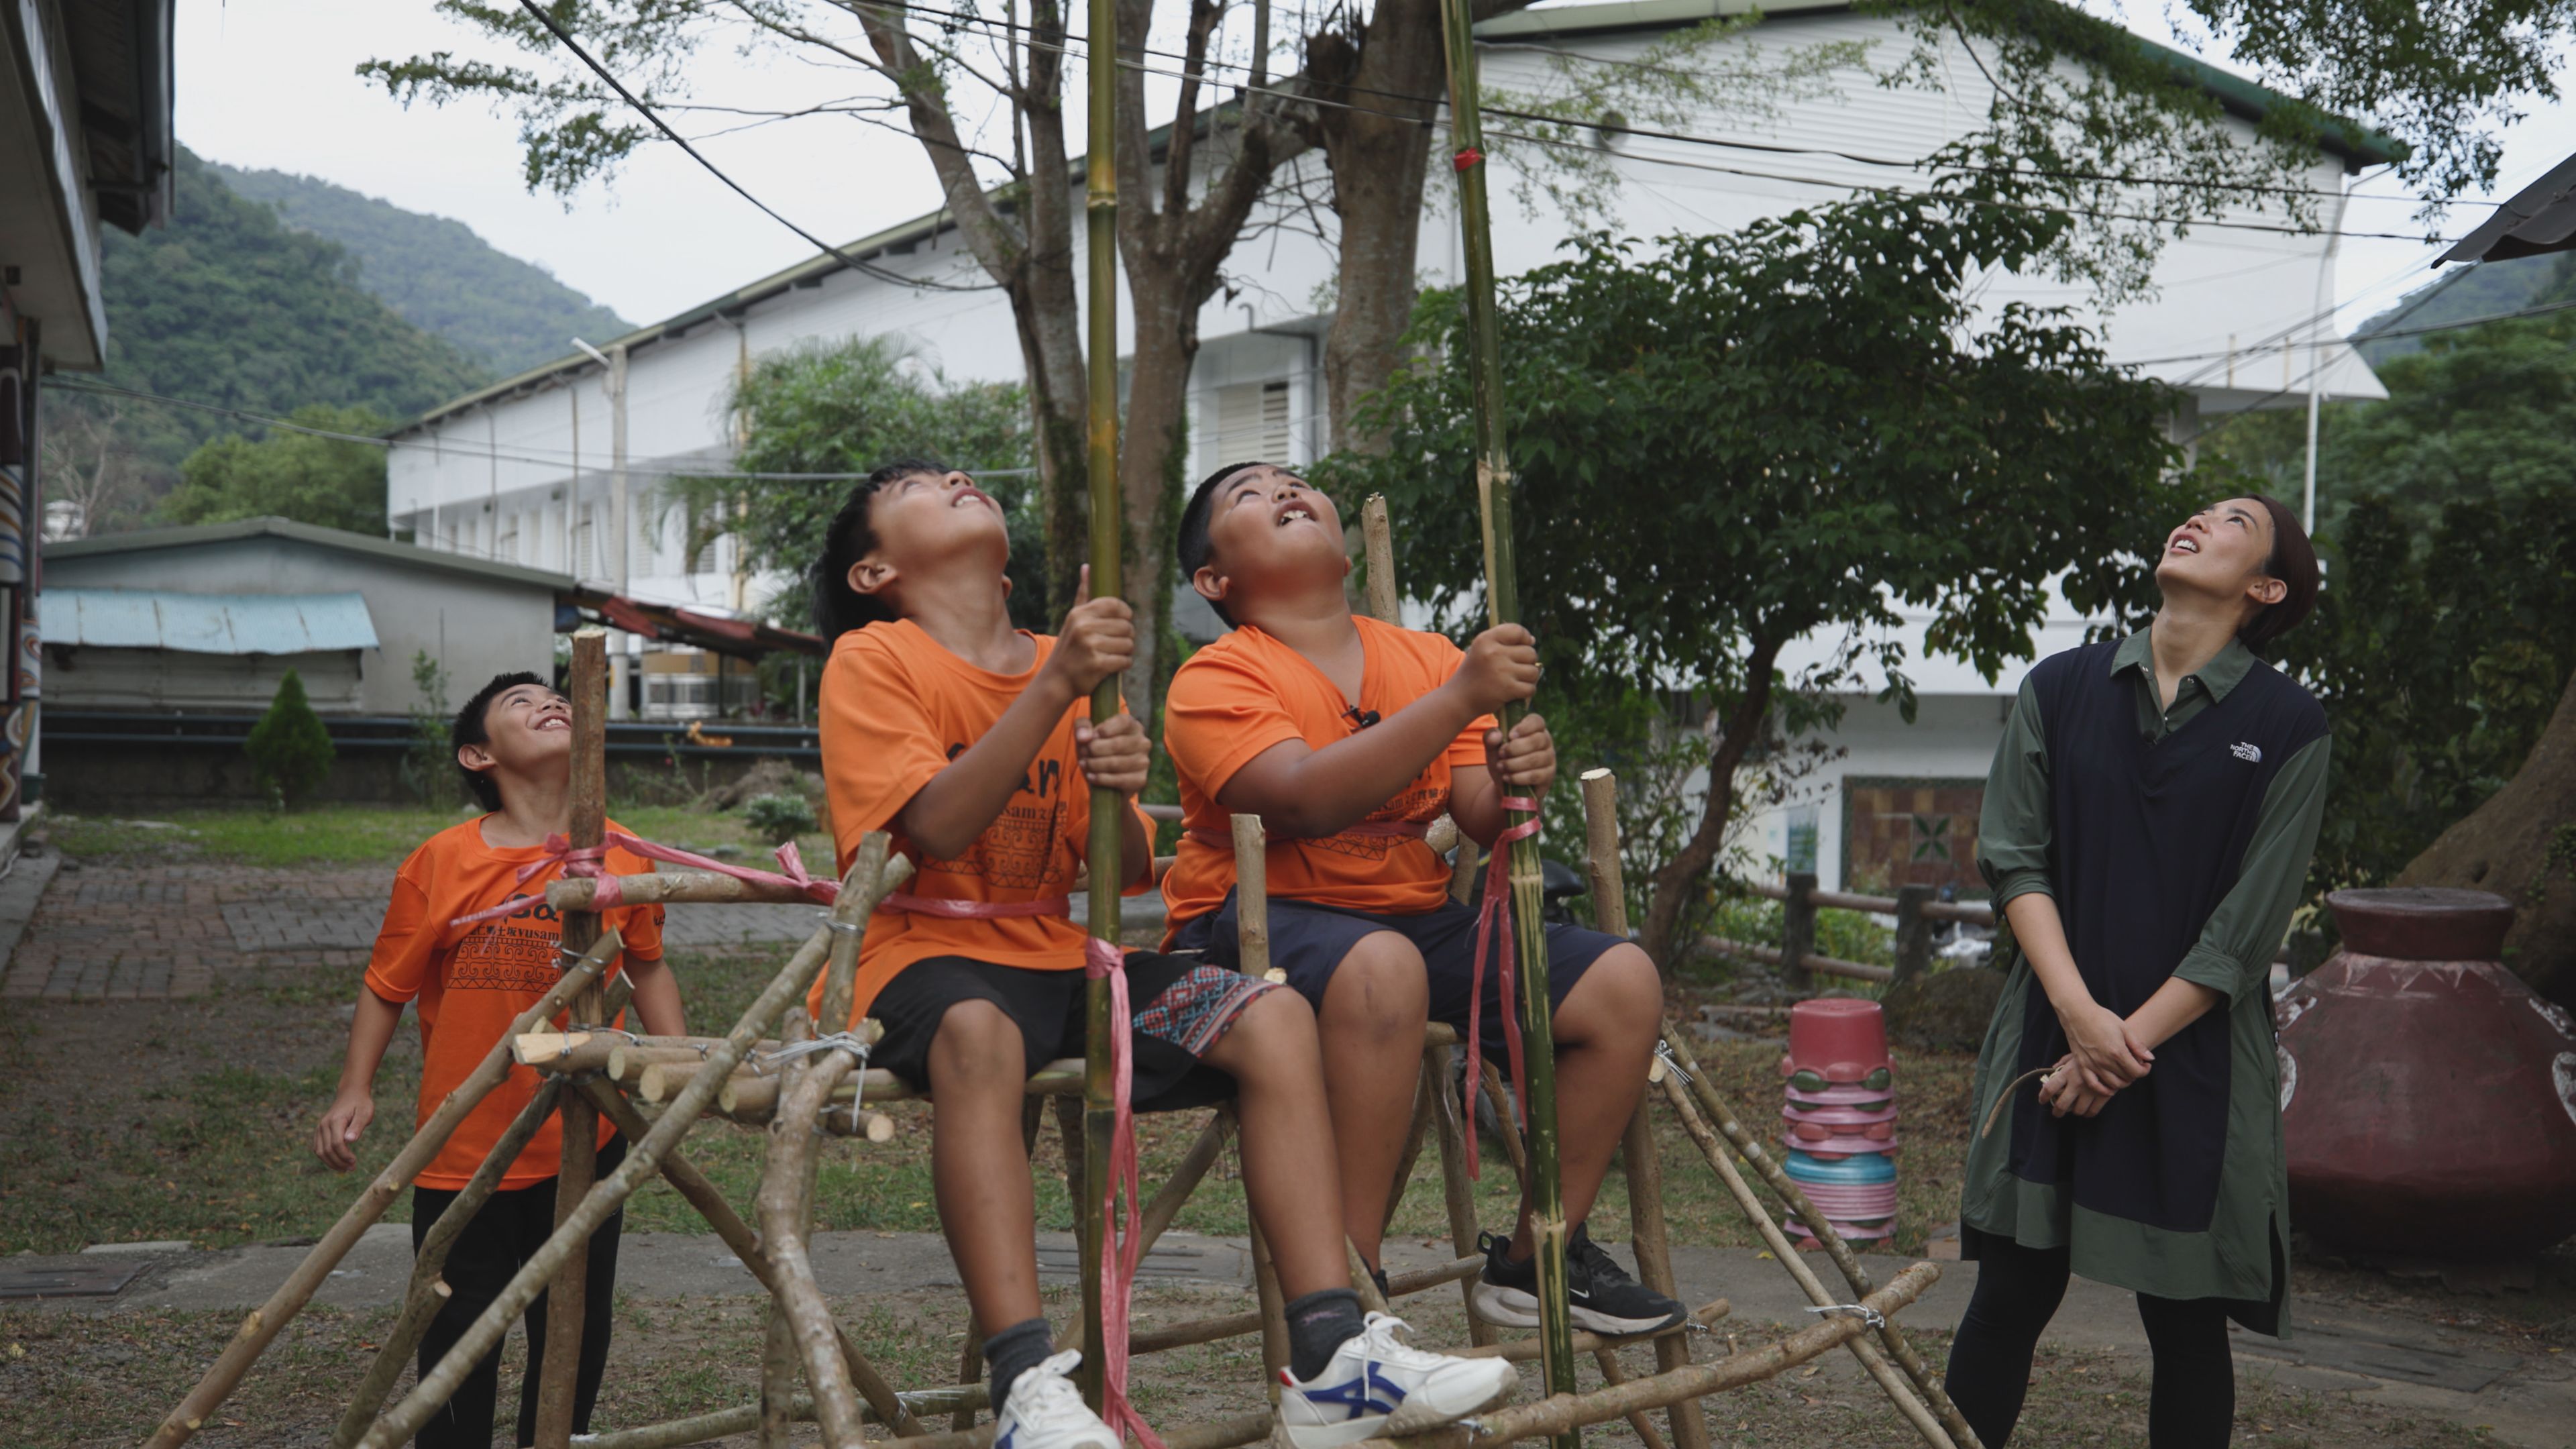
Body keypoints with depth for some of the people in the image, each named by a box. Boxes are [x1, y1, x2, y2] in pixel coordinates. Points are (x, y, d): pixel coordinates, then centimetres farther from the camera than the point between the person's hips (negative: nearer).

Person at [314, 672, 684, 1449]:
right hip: (463, 1151, -3)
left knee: (577, 1339, 13)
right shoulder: (438, 864, -10)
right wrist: (355, 1091, -11)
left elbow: (646, 966, 13)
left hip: (586, 1144, 3)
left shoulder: (622, 857, -2)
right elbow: (386, 986, -2)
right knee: (458, 1348, 5)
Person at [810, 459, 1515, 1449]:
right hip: (925, 960, -5)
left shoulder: (1064, 663, 16)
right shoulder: (872, 659, 0)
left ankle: (1331, 1362, -19)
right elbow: (939, 826, -18)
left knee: (1273, 1017, -14)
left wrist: (1119, 796, -14)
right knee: (977, 1033, -39)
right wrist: (1056, 686, -23)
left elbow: (1128, 876, 9)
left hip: (1055, 959, 6)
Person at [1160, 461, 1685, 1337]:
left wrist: (1517, 782, -21)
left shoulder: (1426, 658, 12)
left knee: (1624, 984, -7)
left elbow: (1485, 822, 4)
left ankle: (1536, 1258, 7)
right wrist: (1463, 698, -29)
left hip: (1419, 920, 7)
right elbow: (1306, 802, -25)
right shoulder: (1215, 680, -7)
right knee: (1383, 967, -39)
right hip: (1261, 928, -6)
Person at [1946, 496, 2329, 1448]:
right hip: (2052, 1039, 1)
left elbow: (2247, 928, -4)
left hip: (2196, 1058, -1)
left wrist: (2129, 1044, -10)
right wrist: (2079, 1011, -10)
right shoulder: (2061, 689, 6)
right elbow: (2013, 858, 2)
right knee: (2012, 1295, 3)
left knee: (2185, 1318, 6)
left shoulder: (2286, 726, -1)